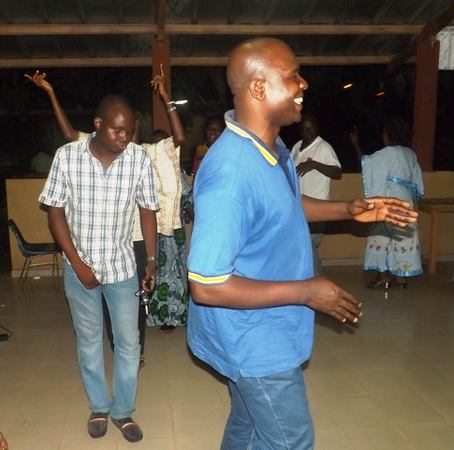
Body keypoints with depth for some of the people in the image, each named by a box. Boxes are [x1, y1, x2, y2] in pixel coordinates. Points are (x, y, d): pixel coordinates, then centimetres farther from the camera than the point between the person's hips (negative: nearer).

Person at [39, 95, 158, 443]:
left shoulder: (140, 159, -12)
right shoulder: (66, 156, -13)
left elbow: (147, 212, -1)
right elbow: (55, 212, -7)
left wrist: (152, 261, -1)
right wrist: (77, 263, -12)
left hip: (122, 267, 0)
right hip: (80, 267, 0)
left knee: (128, 343, 8)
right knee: (89, 341, 15)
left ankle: (123, 410, 30)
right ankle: (99, 407, 36)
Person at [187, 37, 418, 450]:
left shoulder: (272, 146, -2)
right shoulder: (231, 172, -33)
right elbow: (207, 287, -31)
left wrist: (348, 209, 4)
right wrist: (305, 292, -24)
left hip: (262, 334, 9)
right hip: (256, 342, -9)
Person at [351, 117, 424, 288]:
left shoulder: (389, 153, -13)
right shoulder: (410, 154, 9)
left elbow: (365, 162, -5)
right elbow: (417, 184, 13)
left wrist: (356, 143, 5)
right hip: (406, 203, 7)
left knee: (383, 236, 2)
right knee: (403, 237, 9)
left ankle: (384, 274, 4)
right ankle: (401, 275, 13)